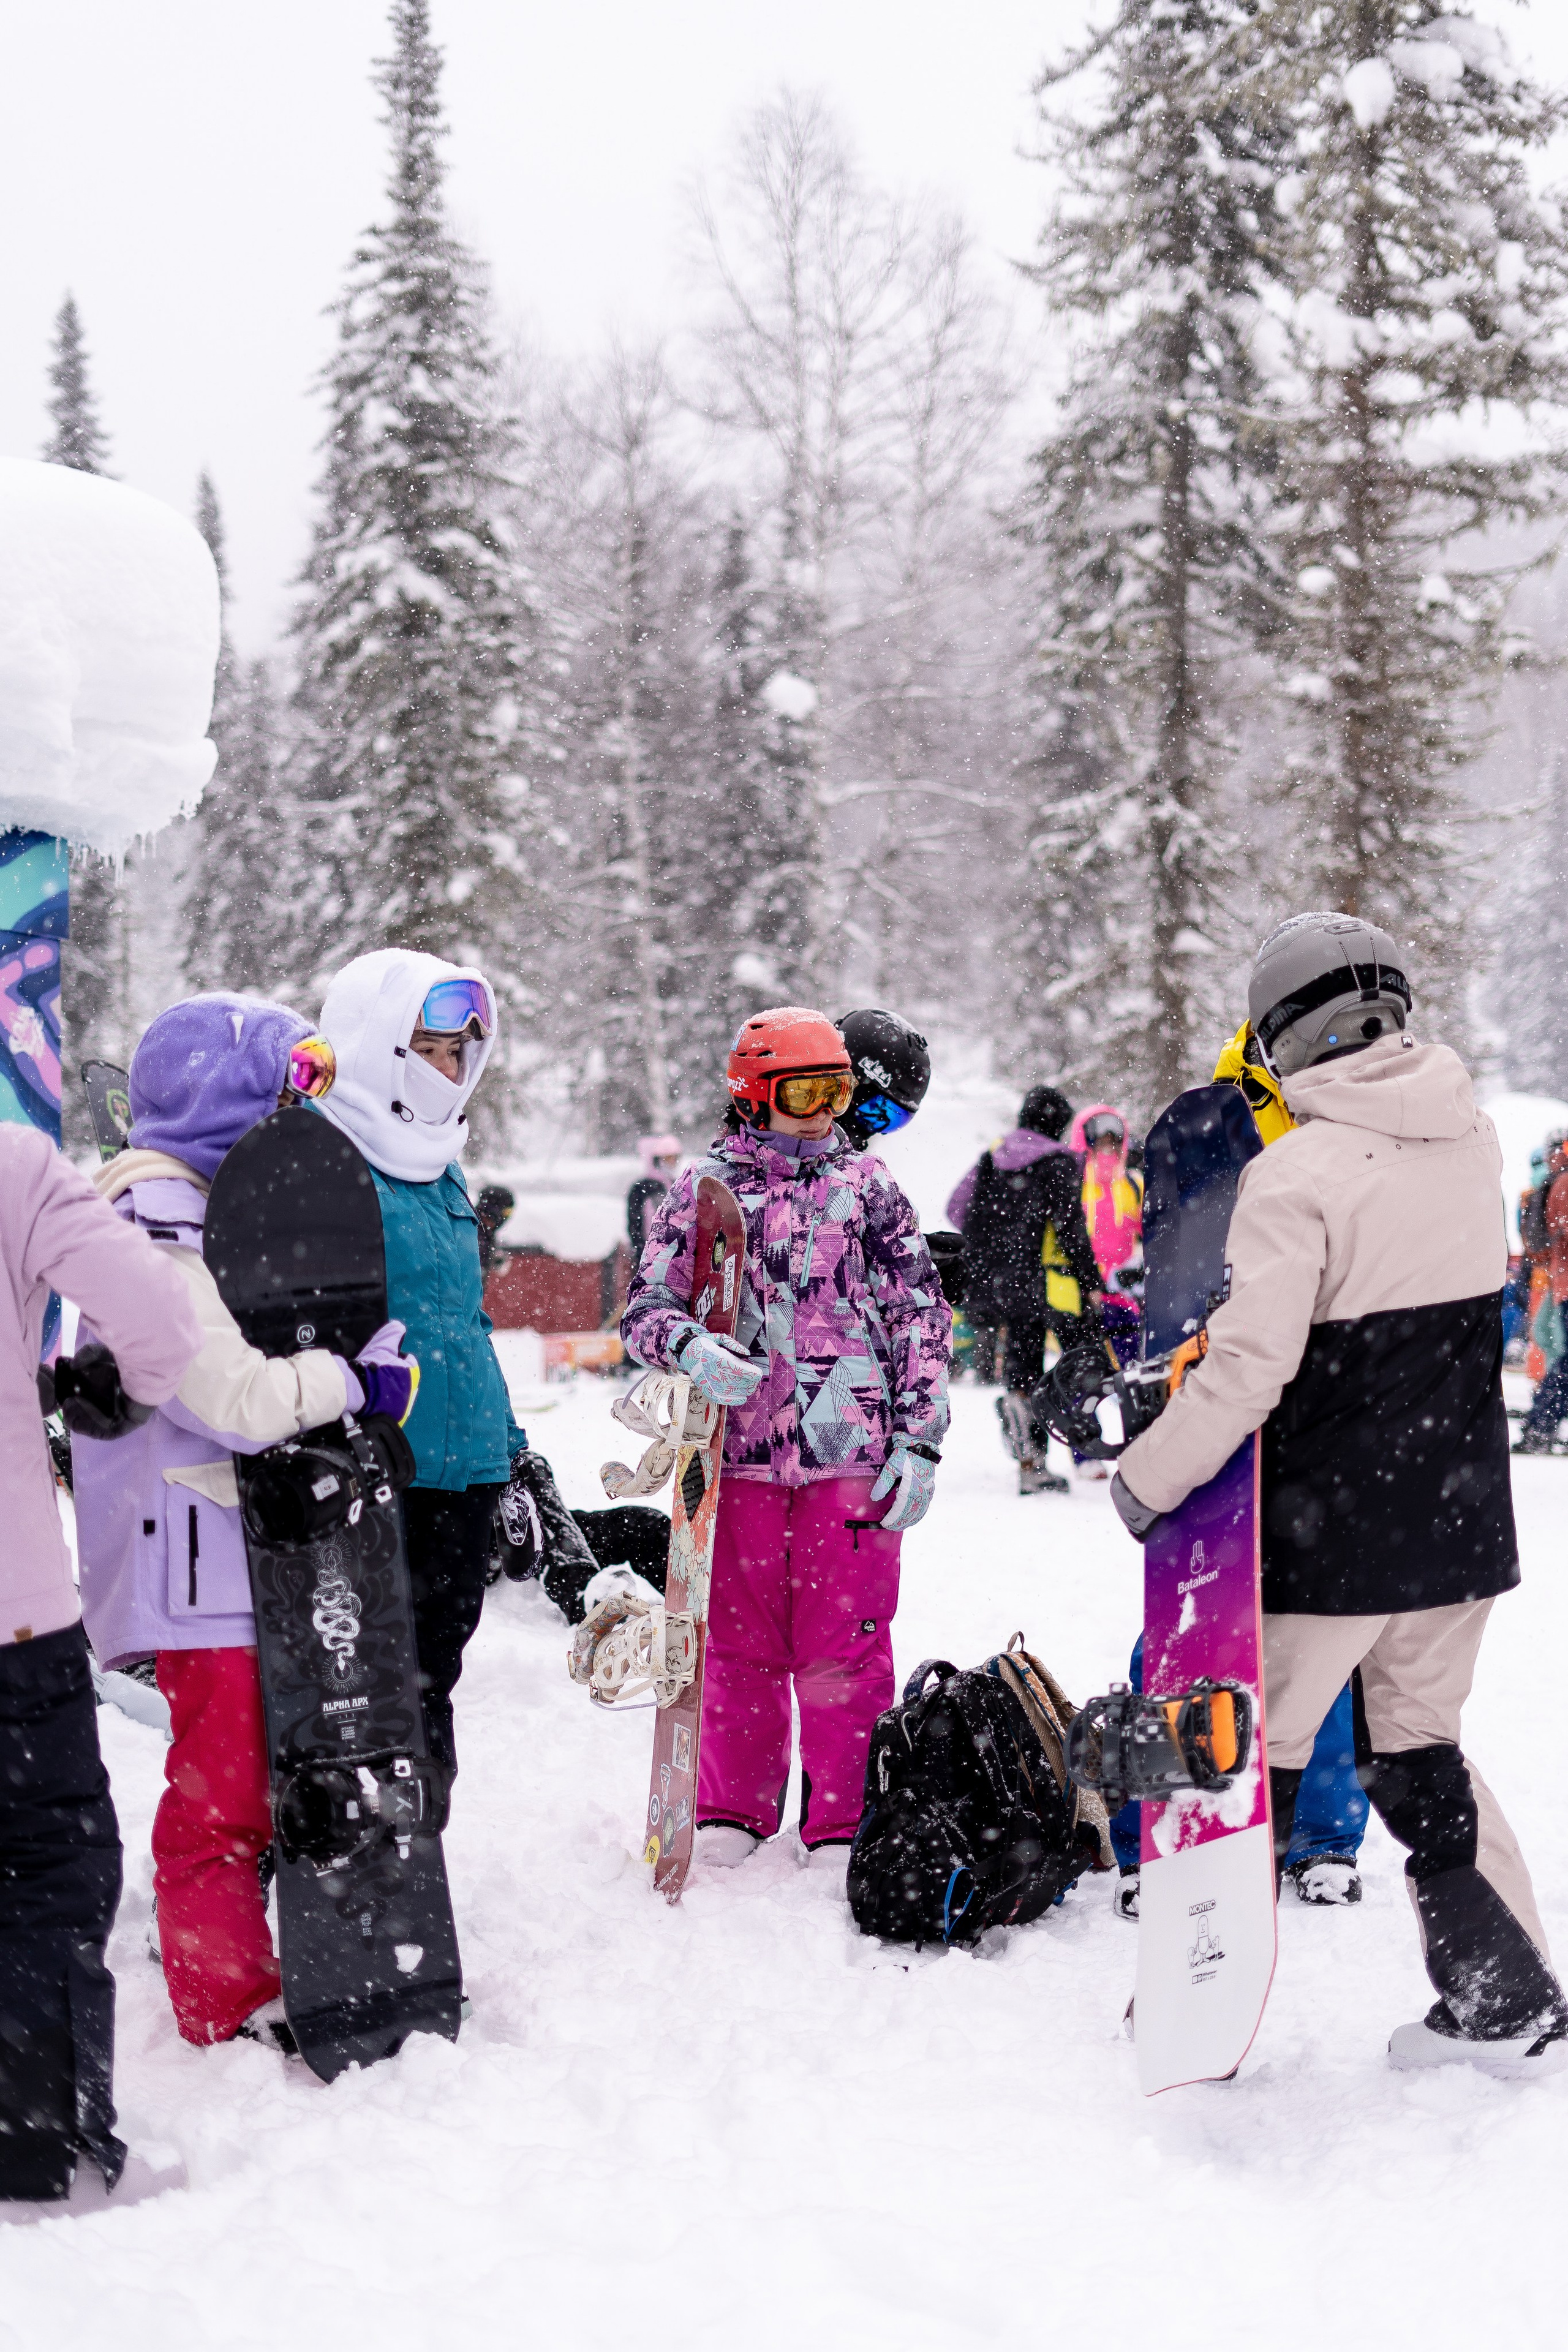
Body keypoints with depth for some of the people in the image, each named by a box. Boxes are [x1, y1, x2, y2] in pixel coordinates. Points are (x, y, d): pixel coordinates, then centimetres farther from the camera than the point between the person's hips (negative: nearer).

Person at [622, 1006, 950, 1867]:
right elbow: (645, 1306, 5)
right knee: (740, 1640, 8)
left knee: (844, 1643, 1)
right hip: (739, 1450, 0)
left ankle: (845, 1823, 12)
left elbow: (919, 1315, 8)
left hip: (852, 1453, 0)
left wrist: (919, 1441, 1)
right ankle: (733, 1811, 23)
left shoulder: (868, 1184, 9)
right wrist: (690, 1349, -18)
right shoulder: (705, 1186, 7)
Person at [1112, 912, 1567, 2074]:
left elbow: (1247, 1367, -22)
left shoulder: (1300, 1171, -18)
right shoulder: (1471, 1139, 3)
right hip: (1462, 1519, 6)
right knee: (1421, 1749, 20)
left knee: (1261, 1751, 8)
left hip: (1334, 1532, -6)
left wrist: (1148, 1478, -9)